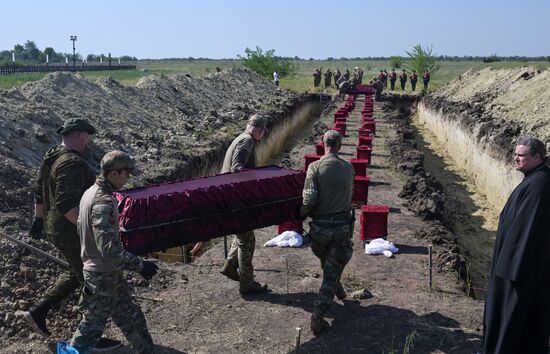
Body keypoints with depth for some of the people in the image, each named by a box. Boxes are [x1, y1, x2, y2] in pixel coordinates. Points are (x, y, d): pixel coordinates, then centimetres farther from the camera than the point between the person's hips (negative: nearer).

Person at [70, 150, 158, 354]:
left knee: (131, 317, 18)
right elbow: (109, 248, -30)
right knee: (92, 324, 7)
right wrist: (140, 266, -22)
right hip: (103, 276, -10)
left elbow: (81, 228, 15)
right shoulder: (103, 202, -26)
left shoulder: (91, 192, 5)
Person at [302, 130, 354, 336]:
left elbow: (309, 198, -17)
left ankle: (338, 290, 51)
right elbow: (349, 195, 10)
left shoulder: (315, 167, -10)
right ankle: (318, 319, 3)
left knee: (326, 264, 28)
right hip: (343, 226, 1)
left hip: (320, 226, 0)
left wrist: (304, 213, 1)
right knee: (332, 272, 6)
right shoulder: (348, 168, -1)